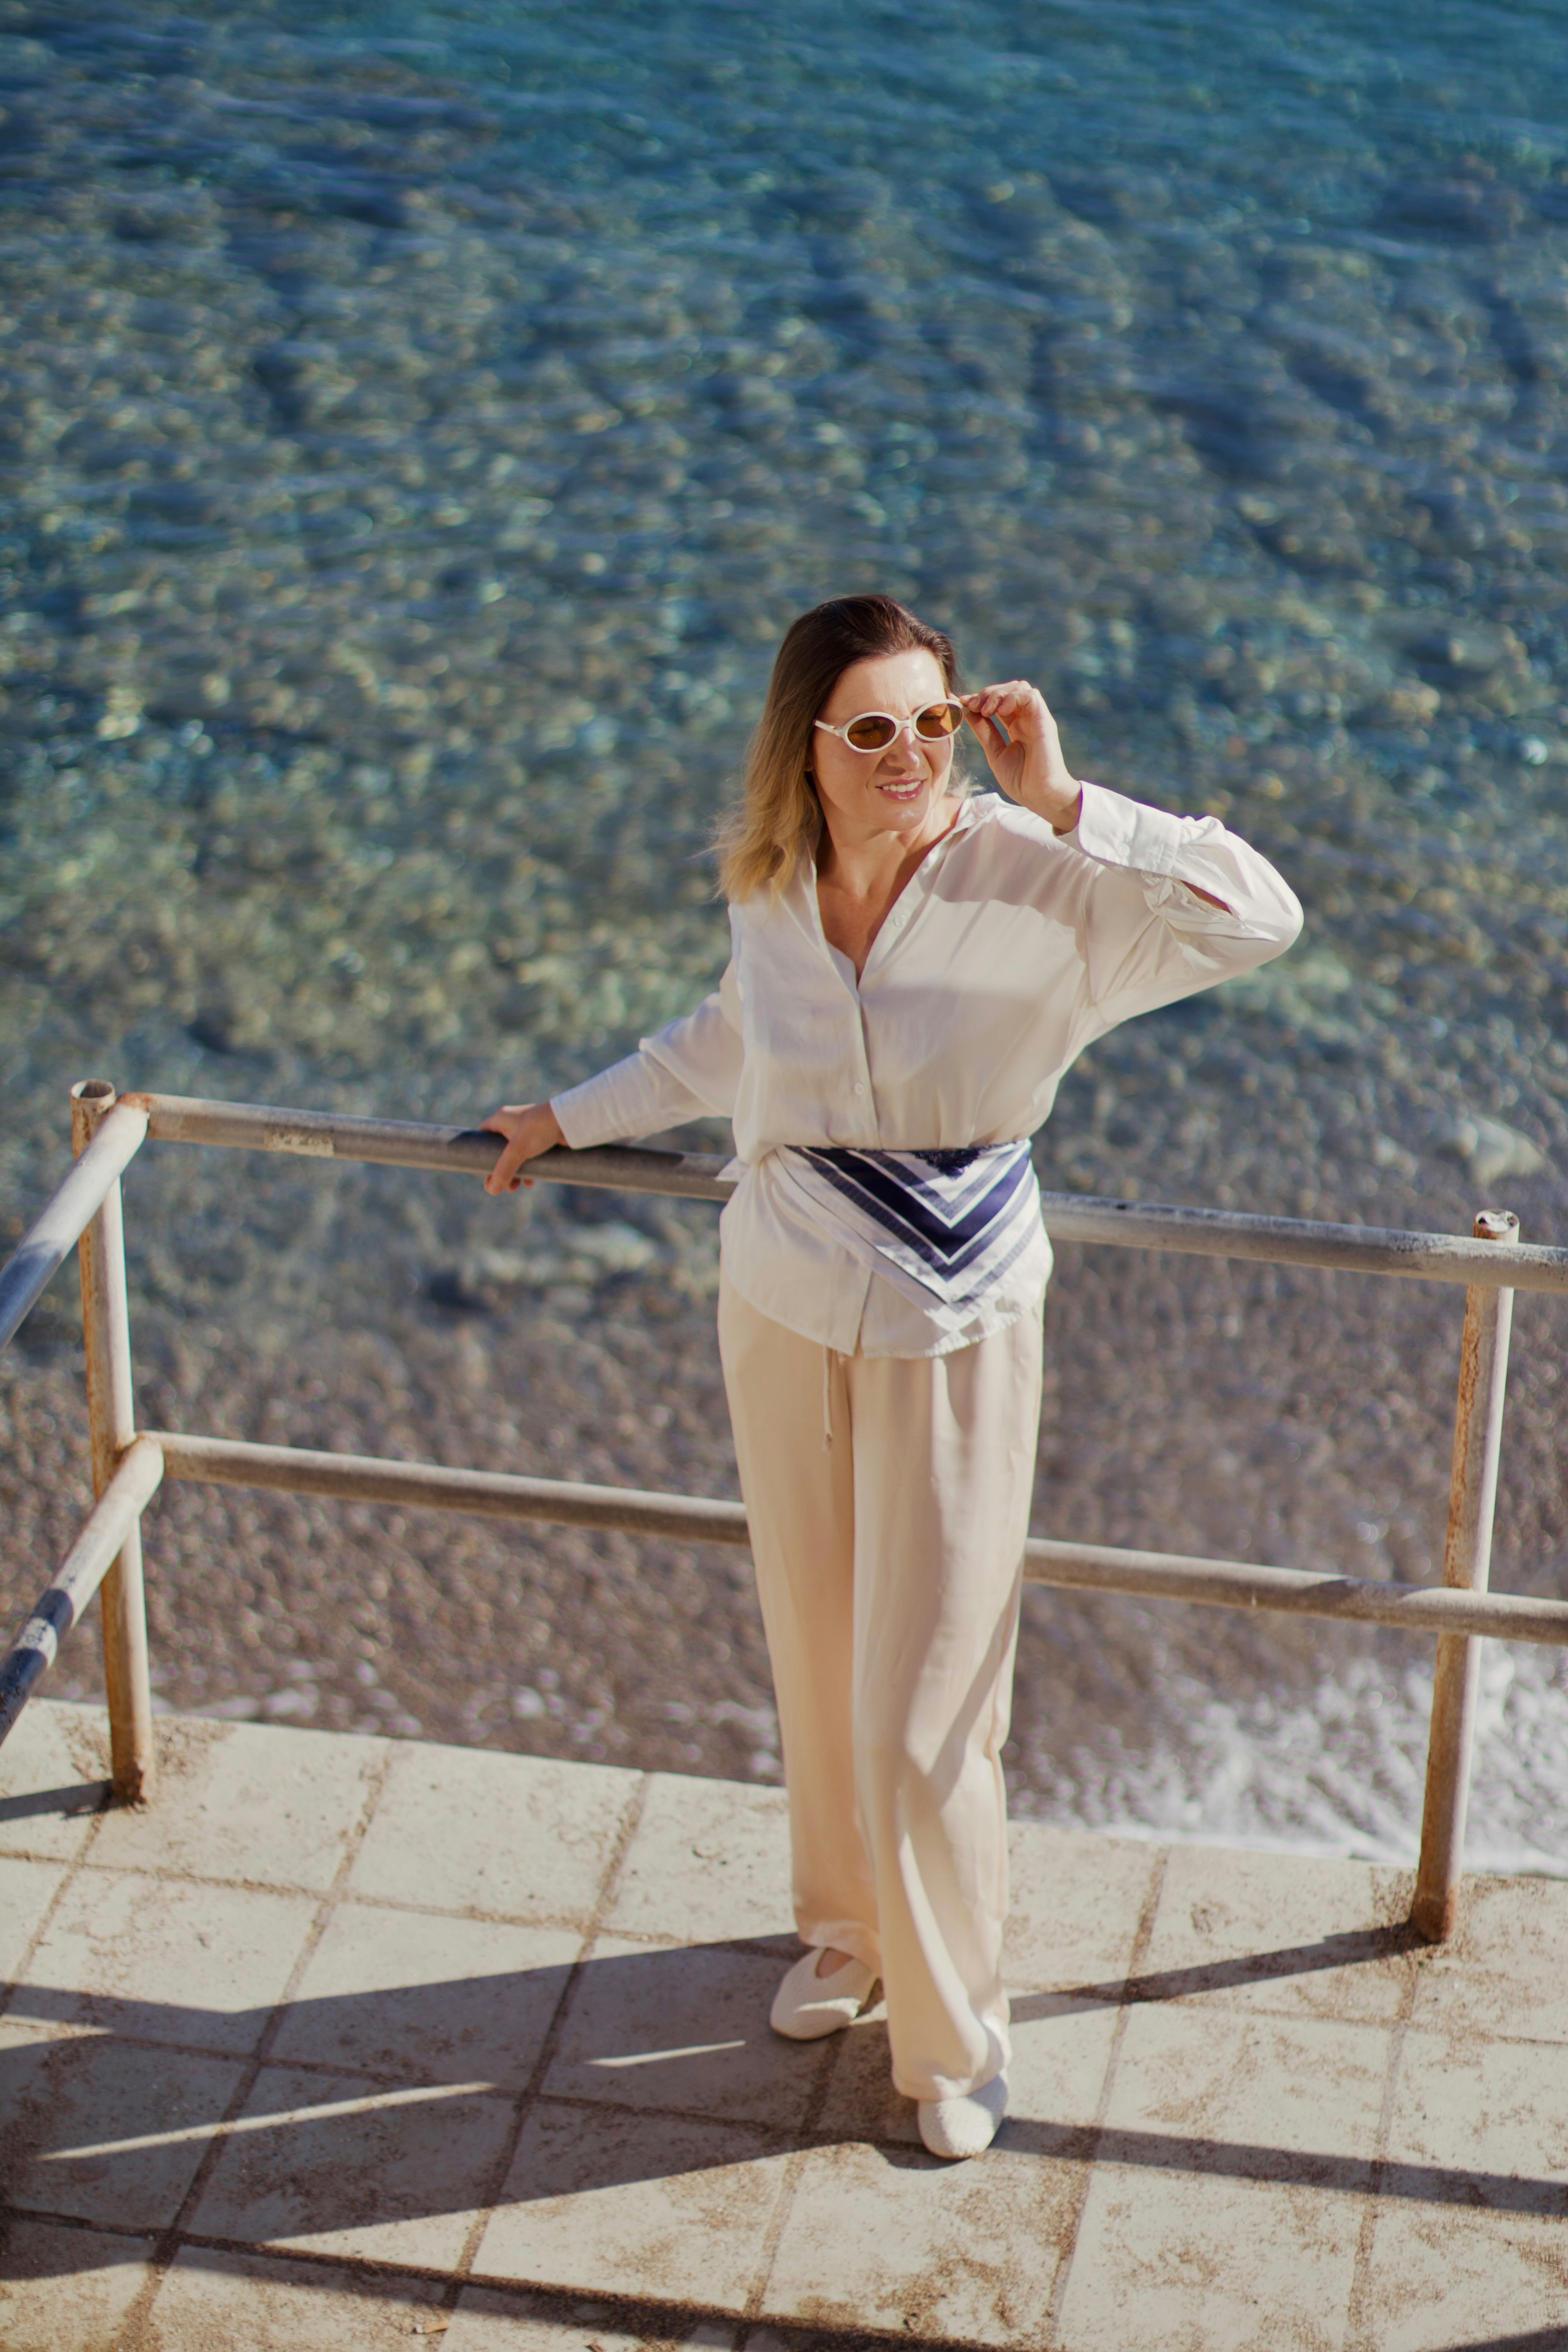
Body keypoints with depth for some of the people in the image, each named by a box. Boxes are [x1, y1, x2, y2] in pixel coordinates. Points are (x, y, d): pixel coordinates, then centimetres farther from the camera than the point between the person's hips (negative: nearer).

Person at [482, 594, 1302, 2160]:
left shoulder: (1030, 886, -21)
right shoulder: (767, 887, -6)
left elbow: (1257, 918, -33)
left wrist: (1061, 804, -35)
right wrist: (572, 1117, 26)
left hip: (949, 1335, -4)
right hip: (782, 1310, 4)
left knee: (920, 1705, 1)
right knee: (817, 1659, 19)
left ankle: (952, 2034, 23)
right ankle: (845, 1925, 45)